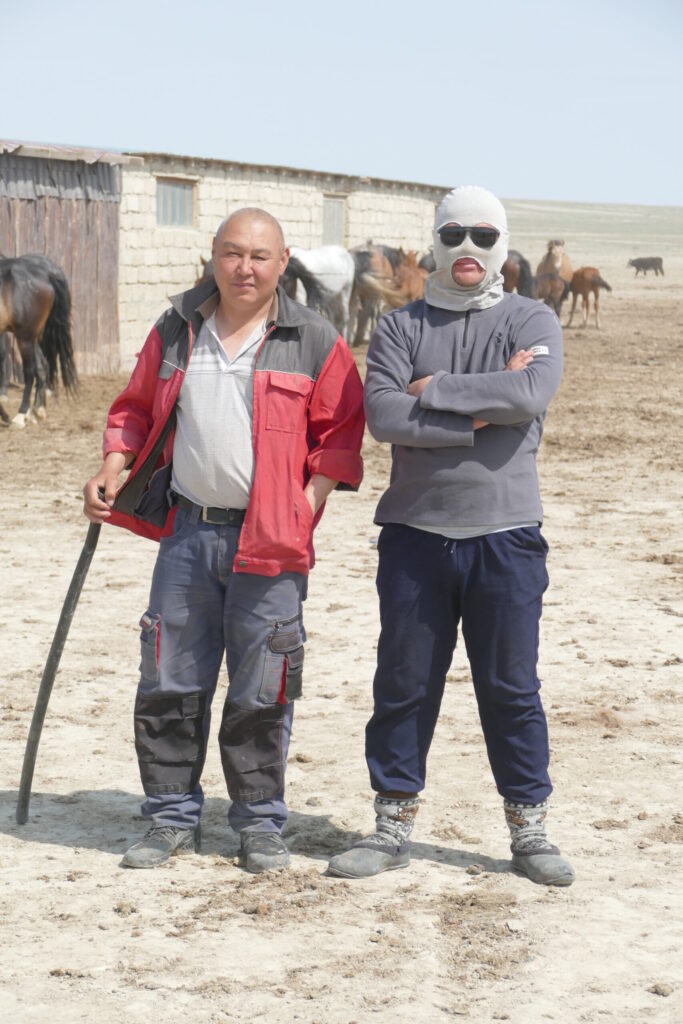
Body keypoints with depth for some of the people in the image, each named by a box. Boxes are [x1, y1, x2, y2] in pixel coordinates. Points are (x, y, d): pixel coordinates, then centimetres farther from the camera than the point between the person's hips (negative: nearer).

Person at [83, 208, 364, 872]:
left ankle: (260, 823, 16)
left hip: (270, 543, -3)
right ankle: (172, 818, 19)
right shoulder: (175, 332, 9)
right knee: (169, 684, 6)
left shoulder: (314, 341, 1)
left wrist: (309, 504, -7)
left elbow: (339, 431, 3)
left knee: (261, 693, 2)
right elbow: (137, 409, 17)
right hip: (187, 531, 3)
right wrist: (113, 472, 2)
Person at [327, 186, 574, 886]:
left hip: (505, 534, -1)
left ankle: (529, 828, 17)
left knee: (512, 688, 6)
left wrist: (435, 389, -11)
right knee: (403, 684, 7)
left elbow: (531, 394, -17)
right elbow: (382, 415, -10)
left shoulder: (532, 322, 5)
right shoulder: (400, 327, 7)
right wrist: (480, 410, -14)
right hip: (415, 532, 1)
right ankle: (393, 825, 18)